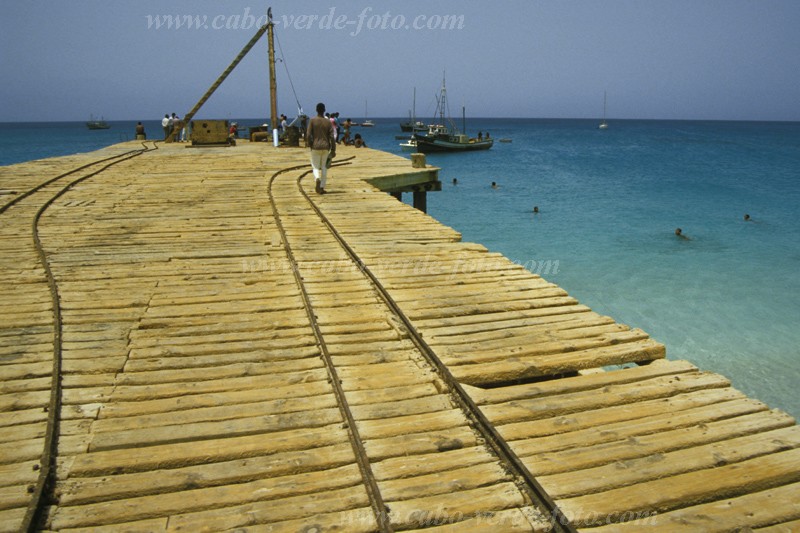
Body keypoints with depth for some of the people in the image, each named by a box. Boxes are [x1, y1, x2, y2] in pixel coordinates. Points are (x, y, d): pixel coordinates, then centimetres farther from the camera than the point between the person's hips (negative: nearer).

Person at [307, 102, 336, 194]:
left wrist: (309, 145, 8)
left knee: (315, 166, 6)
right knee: (324, 167, 10)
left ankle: (317, 179, -25)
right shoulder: (328, 122, 1)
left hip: (315, 147, -2)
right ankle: (322, 187, 10)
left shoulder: (312, 121, -4)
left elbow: (308, 135, -8)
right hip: (326, 147, 2)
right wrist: (333, 150, 3)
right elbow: (332, 137, -2)